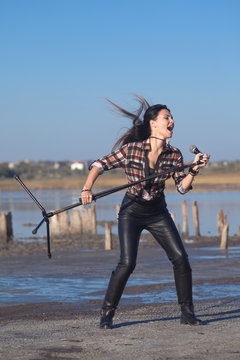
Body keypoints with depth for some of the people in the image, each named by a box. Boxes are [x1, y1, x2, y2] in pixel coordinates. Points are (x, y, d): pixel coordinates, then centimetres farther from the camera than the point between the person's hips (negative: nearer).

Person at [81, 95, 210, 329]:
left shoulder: (174, 155, -7)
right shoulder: (131, 149, -17)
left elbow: (182, 187, -4)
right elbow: (100, 164, -11)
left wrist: (194, 169, -20)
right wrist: (87, 188, -24)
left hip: (157, 212, 4)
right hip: (131, 211, -4)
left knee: (180, 257, -8)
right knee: (127, 262, -17)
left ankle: (187, 312, 7)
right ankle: (106, 314, 0)